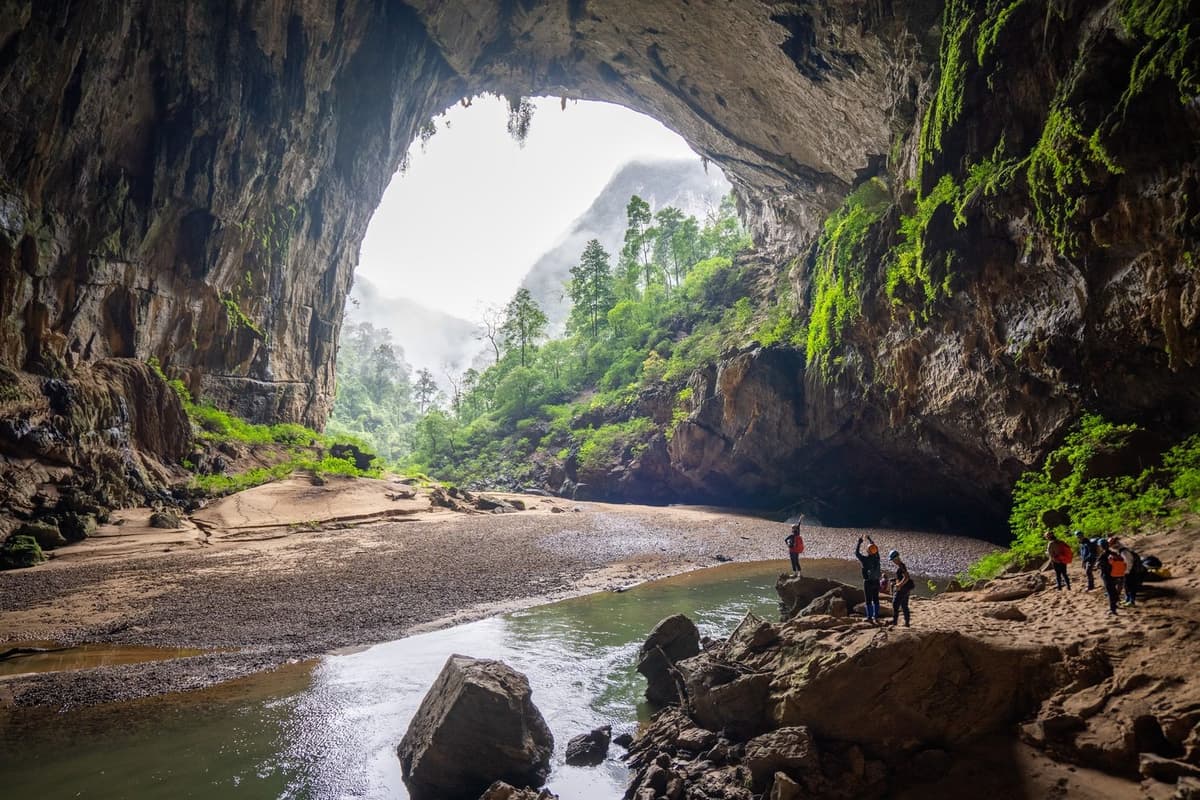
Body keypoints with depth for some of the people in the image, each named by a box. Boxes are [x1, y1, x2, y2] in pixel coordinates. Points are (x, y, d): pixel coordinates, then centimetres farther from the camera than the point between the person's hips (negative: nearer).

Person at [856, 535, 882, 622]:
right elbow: (876, 549, 16)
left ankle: (870, 617, 5)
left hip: (868, 582, -5)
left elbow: (856, 552, -7)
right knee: (876, 600, 14)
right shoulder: (877, 558, -4)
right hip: (876, 582, 5)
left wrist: (859, 542, 1)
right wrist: (870, 539, 25)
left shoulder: (865, 559, -19)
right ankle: (876, 616, 22)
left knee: (869, 601, 2)